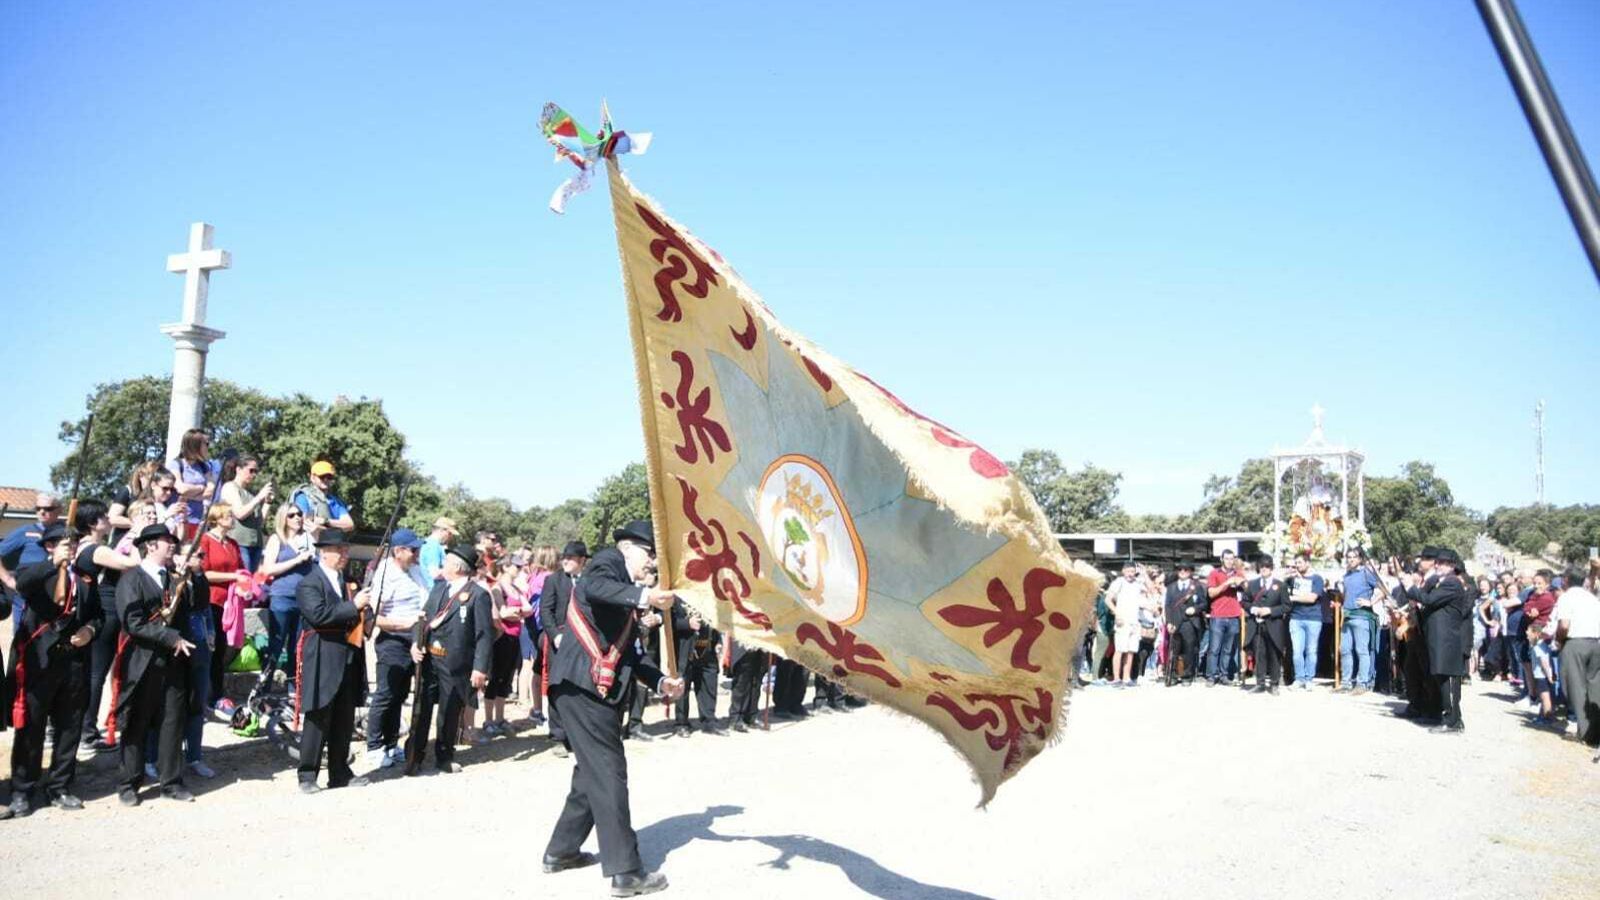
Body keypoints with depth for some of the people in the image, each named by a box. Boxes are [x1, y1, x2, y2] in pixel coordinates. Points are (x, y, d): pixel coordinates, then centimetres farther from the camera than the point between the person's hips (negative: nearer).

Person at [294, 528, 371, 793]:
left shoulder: (344, 581, 15)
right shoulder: (309, 583, -8)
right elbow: (318, 615, -23)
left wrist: (363, 609, 4)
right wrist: (353, 605, -21)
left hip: (347, 660, 7)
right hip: (323, 662, -7)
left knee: (344, 722, 12)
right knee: (318, 720, -1)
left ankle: (340, 772, 21)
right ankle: (308, 776, 8)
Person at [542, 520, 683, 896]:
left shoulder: (626, 590, 23)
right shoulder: (609, 559, -1)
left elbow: (626, 653, 22)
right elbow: (593, 587, -26)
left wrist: (660, 680, 10)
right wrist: (643, 596, -40)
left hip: (595, 689, 10)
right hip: (582, 684, -10)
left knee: (594, 770, 19)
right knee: (608, 772, -7)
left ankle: (561, 850, 32)